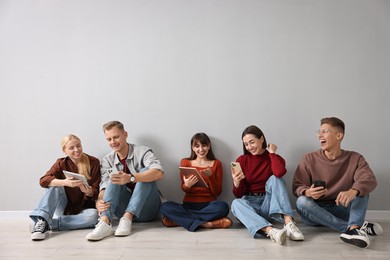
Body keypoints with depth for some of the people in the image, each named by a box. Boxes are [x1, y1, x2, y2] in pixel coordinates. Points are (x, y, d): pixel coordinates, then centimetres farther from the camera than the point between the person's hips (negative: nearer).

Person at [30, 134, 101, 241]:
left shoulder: (93, 162, -6)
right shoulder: (61, 163, -2)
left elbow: (96, 191, -7)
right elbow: (43, 180, -19)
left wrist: (88, 191, -32)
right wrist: (64, 182, -38)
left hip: (83, 208, -1)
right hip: (65, 208, 1)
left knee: (93, 215, -34)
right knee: (55, 186, -23)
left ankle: (47, 224, -28)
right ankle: (41, 220, -34)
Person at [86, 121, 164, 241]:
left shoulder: (142, 152, -7)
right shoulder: (107, 161, 4)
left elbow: (159, 173, -26)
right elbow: (104, 187, -7)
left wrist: (130, 178, -41)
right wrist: (99, 202, -32)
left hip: (146, 209, -2)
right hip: (125, 209, 2)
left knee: (145, 172, -24)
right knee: (114, 178, -19)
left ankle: (127, 218, -33)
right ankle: (105, 221, -38)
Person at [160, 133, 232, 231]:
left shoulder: (216, 164, 9)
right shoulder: (185, 162, 11)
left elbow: (218, 192, 3)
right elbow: (184, 189, 9)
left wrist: (210, 176, -14)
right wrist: (187, 185, -16)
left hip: (209, 205, 0)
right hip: (189, 204, 1)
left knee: (223, 207, -34)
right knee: (164, 207, -27)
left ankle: (180, 219, -24)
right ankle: (206, 223, -30)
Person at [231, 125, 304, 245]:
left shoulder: (274, 158, 1)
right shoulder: (241, 160, 1)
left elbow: (279, 173, -27)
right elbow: (238, 195, 0)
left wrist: (272, 153, -11)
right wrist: (236, 183, -23)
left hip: (269, 203, 0)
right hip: (250, 203, 0)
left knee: (274, 179, -25)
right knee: (236, 203, -32)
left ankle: (288, 222, -40)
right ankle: (270, 231, -53)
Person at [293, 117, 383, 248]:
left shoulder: (355, 158, -1)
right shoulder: (309, 159, -2)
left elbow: (370, 180, -19)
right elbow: (297, 186, -8)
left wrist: (353, 191, -41)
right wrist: (307, 192, -33)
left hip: (342, 210, 1)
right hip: (316, 211, 0)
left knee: (360, 188, -18)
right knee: (301, 201, -31)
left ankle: (353, 228, -40)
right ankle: (360, 227, -33)